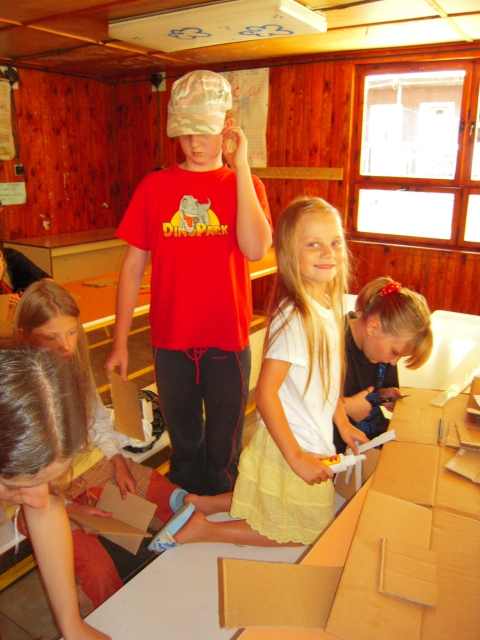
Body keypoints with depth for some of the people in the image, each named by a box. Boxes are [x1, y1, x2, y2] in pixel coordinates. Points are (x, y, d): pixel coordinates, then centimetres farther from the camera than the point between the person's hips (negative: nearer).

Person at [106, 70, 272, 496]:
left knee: (223, 454, 14)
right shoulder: (155, 186, 2)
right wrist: (120, 342, -1)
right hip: (171, 342, 1)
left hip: (228, 342, -1)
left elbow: (256, 249, -19)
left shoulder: (245, 184, 0)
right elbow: (133, 266, 1)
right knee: (184, 448, 20)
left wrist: (240, 165, -15)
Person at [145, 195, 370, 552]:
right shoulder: (295, 318, -29)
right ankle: (202, 530, 16)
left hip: (315, 441, 8)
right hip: (291, 446, -8)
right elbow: (265, 393, -28)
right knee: (303, 533, 13)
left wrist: (343, 424, 14)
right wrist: (297, 458, -24)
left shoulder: (329, 307, -1)